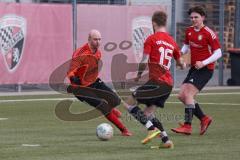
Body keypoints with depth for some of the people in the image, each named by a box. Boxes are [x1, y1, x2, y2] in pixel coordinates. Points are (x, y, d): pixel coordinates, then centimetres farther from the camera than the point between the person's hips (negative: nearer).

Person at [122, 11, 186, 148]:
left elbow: (144, 61, -10)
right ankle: (166, 140, 5)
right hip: (169, 84, 7)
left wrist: (139, 75, 8)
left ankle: (153, 129, -12)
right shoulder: (172, 42, 15)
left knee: (129, 103, 0)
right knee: (148, 113, 16)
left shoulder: (152, 39, -4)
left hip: (157, 81, -7)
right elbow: (181, 63, 27)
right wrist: (184, 64, 51)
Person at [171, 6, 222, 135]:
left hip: (205, 69, -8)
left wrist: (203, 63, -24)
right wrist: (181, 53, 0)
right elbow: (186, 46, 23)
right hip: (194, 68, 8)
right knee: (182, 96, 2)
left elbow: (218, 53, -13)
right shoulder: (189, 31, 8)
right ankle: (204, 118, 15)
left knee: (188, 94, -19)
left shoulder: (209, 33, -13)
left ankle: (187, 126, -16)